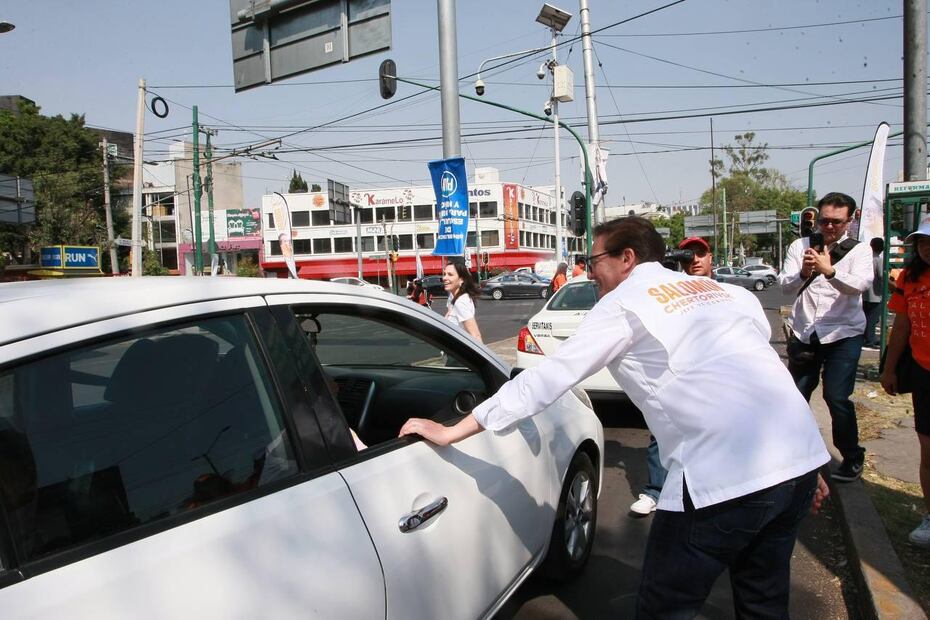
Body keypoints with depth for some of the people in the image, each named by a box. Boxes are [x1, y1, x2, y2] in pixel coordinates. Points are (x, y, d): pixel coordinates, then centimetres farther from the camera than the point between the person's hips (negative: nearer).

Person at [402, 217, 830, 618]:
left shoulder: (625, 303, 1)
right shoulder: (724, 290, 21)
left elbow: (546, 378, -1)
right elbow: (761, 375, 21)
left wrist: (450, 432, 6)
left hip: (725, 475, -8)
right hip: (800, 455, 8)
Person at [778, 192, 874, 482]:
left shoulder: (859, 250, -3)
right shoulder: (800, 246, 1)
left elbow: (861, 283, -23)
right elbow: (785, 284, -11)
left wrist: (829, 271, -42)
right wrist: (803, 273, -33)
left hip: (843, 334, -3)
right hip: (803, 333, 3)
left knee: (836, 397, -7)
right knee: (796, 395, 12)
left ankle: (852, 457, 14)